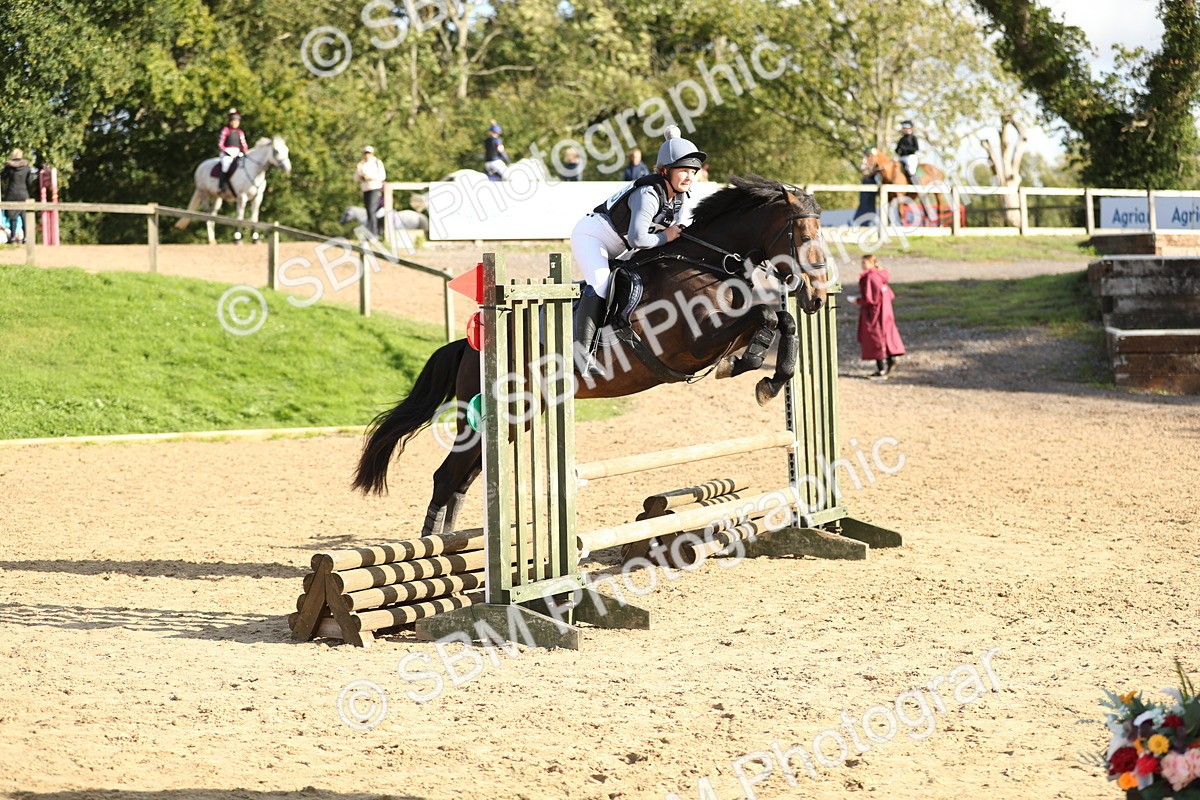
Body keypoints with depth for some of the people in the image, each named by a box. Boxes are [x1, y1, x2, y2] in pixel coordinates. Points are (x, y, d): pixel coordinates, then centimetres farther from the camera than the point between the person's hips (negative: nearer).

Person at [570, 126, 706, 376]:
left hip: (619, 248, 10)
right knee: (600, 284, -27)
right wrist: (665, 237, -23)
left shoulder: (681, 198, -4)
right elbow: (638, 239, -37)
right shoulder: (648, 194, -32)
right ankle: (582, 351, -30)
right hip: (591, 234, -10)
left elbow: (677, 234, 9)